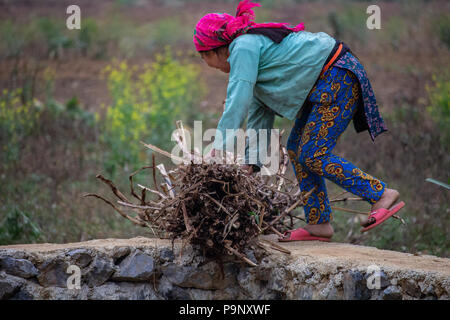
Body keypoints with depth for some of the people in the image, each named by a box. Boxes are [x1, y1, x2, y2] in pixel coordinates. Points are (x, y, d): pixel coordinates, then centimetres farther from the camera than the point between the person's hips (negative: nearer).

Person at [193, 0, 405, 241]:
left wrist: (219, 147, -18)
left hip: (339, 77, -11)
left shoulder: (243, 48, -11)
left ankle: (382, 195, -8)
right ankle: (318, 224, 10)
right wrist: (252, 161, 13)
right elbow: (260, 115, 18)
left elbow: (238, 101, -19)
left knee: (313, 156, -12)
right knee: (297, 148, 9)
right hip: (323, 83, 11)